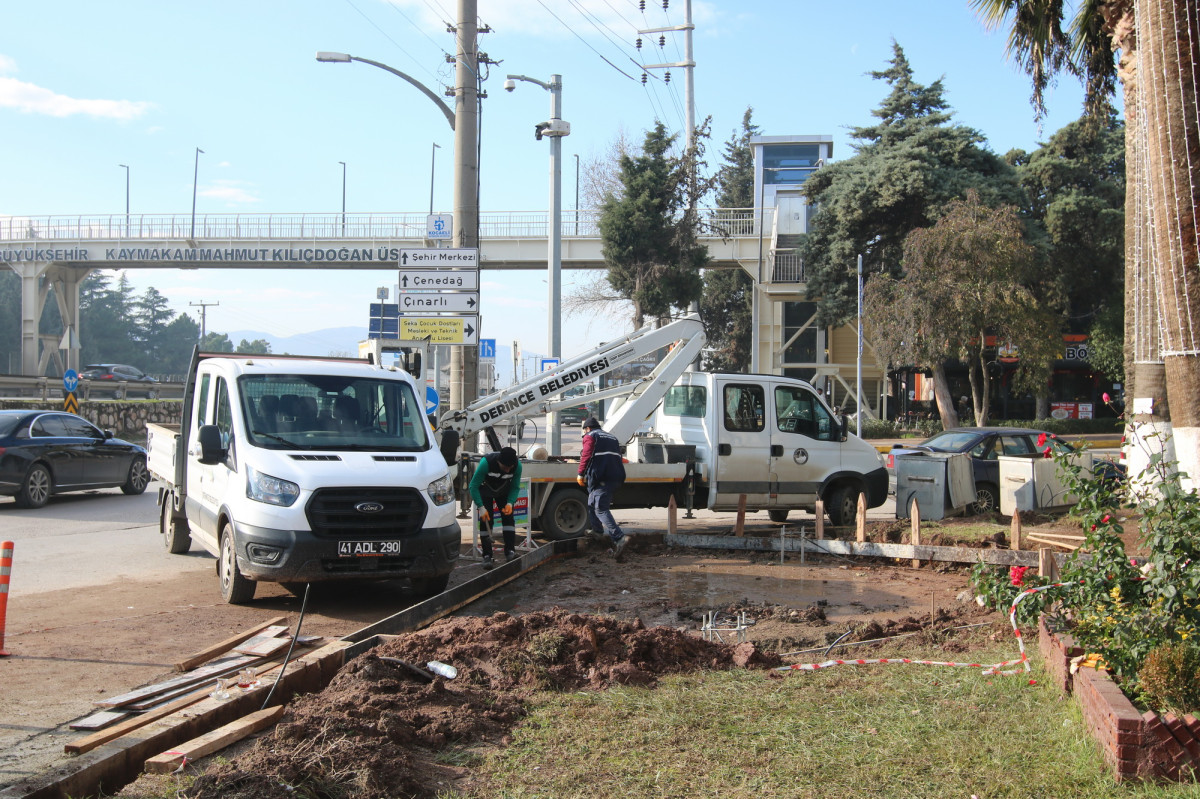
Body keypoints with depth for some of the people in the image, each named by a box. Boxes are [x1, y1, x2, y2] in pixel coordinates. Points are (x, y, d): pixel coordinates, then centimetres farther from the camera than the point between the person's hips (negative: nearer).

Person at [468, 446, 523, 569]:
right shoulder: (486, 462, -39)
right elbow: (474, 486, -30)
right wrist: (481, 508, -34)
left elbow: (515, 487, -11)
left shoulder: (517, 465, -28)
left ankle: (510, 552, -12)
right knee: (486, 521, -13)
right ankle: (487, 556, -11)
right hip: (485, 490, -3)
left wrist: (510, 503, -29)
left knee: (508, 517, -12)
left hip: (503, 491, 3)